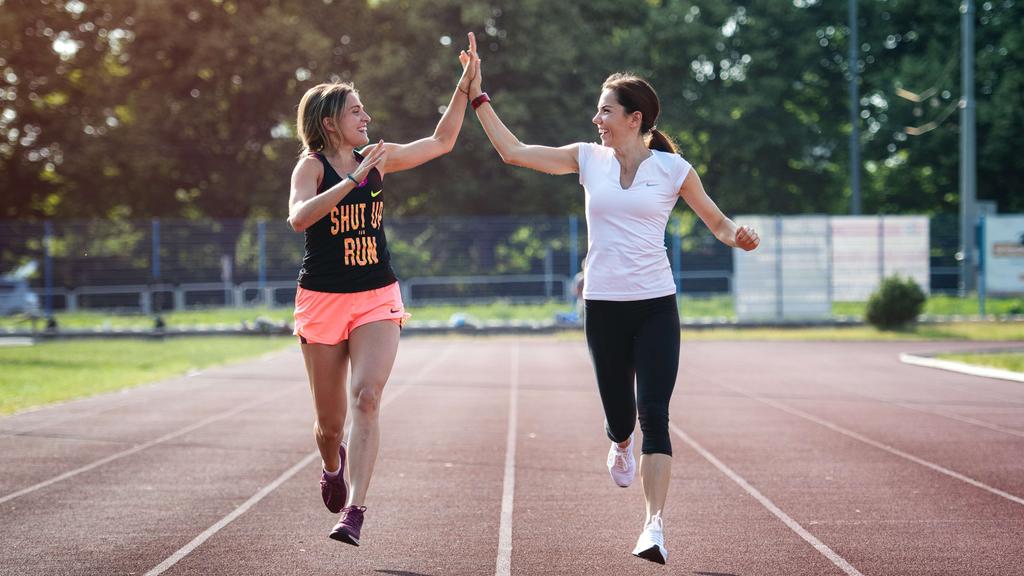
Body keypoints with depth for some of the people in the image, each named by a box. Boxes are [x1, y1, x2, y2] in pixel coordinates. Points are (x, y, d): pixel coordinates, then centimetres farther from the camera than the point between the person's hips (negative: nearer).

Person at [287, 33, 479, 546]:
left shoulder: (375, 159, 6)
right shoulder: (312, 166, -8)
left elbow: (442, 142, 14)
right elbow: (299, 217, -28)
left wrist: (465, 85, 6)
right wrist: (354, 179, -31)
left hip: (378, 299, 3)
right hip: (322, 299, -3)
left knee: (366, 398, -19)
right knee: (330, 421, 7)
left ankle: (353, 511, -24)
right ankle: (333, 463, 43)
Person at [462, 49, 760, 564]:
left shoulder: (671, 168, -1)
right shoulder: (589, 159, 6)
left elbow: (717, 221, 7)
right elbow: (514, 152, 8)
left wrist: (737, 234, -16)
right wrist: (478, 98, 5)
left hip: (655, 305, -2)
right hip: (603, 305, 3)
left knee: (653, 415, -13)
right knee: (619, 414, 8)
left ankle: (654, 527, -14)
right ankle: (620, 445, 47)